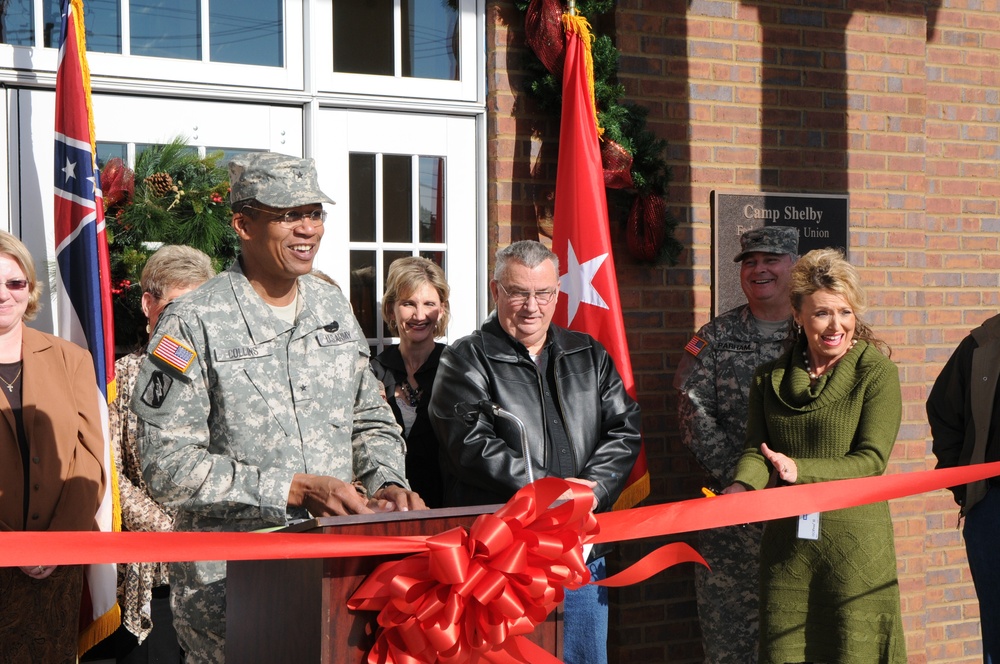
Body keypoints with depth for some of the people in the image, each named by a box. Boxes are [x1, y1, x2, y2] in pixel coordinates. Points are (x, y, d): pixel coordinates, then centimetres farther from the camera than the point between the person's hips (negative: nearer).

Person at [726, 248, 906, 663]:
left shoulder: (876, 373, -3)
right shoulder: (770, 379, 11)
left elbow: (871, 460, -9)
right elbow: (756, 450, 3)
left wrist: (800, 470, -23)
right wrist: (741, 487, -19)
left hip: (856, 546, -4)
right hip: (785, 546, 4)